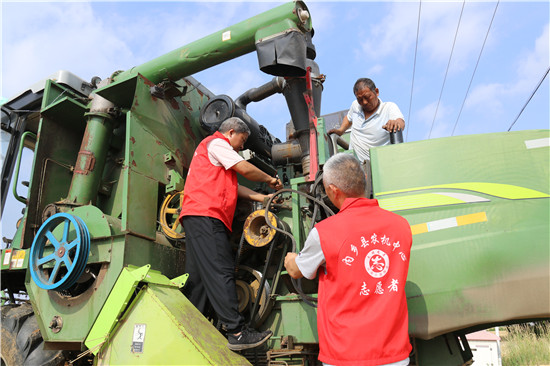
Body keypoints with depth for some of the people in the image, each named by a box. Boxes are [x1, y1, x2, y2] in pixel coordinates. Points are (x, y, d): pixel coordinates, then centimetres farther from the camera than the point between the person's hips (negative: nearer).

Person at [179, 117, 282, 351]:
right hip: (205, 215, -11)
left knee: (199, 278, 6)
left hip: (198, 218, 11)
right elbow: (245, 169, -5)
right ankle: (237, 332, -17)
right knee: (221, 273, -15)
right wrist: (270, 179, 11)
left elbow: (233, 187, 27)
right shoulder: (216, 143, 3)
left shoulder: (217, 151, 34)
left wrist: (262, 198, 19)